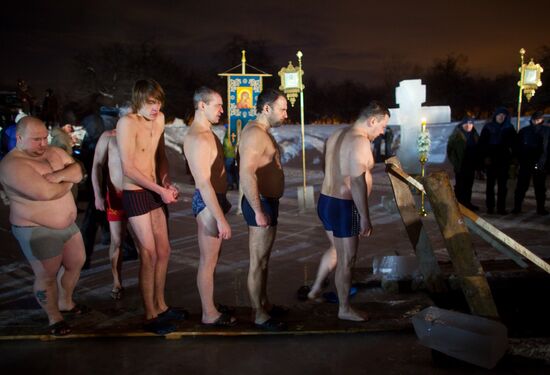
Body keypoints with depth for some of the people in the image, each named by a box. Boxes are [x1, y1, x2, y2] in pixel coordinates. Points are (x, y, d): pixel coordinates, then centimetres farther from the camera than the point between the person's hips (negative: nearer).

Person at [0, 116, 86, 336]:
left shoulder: (54, 152, 4)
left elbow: (78, 171, -3)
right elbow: (46, 192, -34)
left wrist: (59, 175, -24)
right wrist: (67, 182, -15)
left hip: (68, 224, 9)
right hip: (38, 231, -8)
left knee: (76, 264, 20)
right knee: (47, 276, 6)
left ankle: (66, 303, 42)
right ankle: (54, 318, 26)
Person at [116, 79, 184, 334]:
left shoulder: (159, 119, 7)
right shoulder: (127, 123, -17)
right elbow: (128, 168, -21)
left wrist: (166, 182, 2)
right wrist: (160, 190, -18)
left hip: (154, 193, 8)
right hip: (135, 195, -8)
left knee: (163, 251, 13)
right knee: (149, 256, -4)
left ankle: (160, 305, 29)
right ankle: (150, 316, 10)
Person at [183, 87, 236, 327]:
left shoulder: (206, 133, 12)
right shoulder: (199, 138, -20)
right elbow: (204, 183, -25)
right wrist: (220, 218, -26)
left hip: (213, 199, 11)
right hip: (207, 202, -11)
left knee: (211, 258, 18)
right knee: (208, 261, 0)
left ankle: (210, 308, 30)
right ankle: (209, 315, 12)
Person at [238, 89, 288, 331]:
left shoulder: (261, 132, 15)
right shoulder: (255, 133, -19)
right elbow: (246, 174, -29)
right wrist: (258, 211, -30)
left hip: (266, 202, 11)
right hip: (261, 204, -11)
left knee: (263, 259, 20)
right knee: (258, 262, 0)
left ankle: (264, 303, 33)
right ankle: (260, 316, 11)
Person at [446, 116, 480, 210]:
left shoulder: (474, 135, 11)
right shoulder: (457, 134, -5)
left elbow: (477, 149, 14)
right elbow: (450, 149, -7)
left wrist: (477, 163, 5)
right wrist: (455, 162, -11)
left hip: (471, 165, 5)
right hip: (460, 165, -5)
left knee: (469, 185, 9)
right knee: (460, 185, -3)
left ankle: (467, 203, 18)